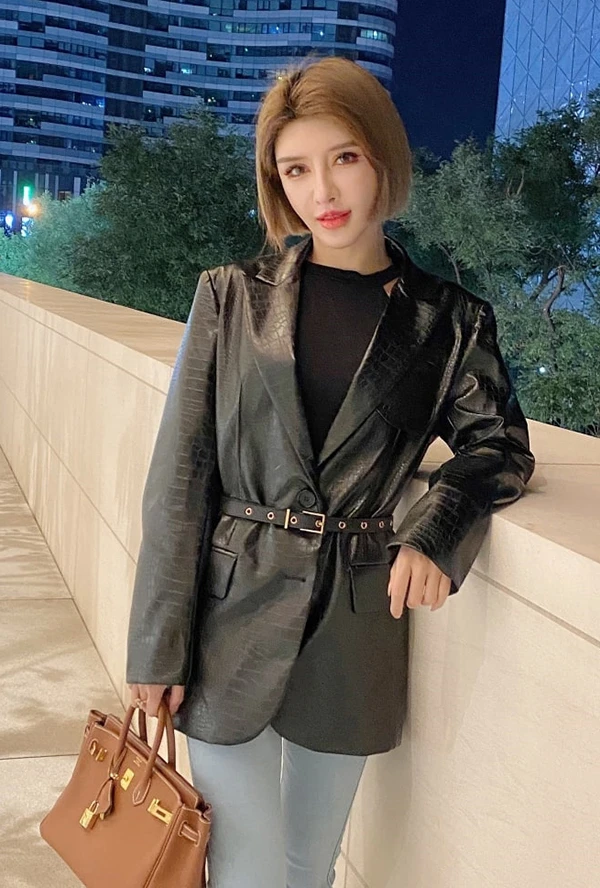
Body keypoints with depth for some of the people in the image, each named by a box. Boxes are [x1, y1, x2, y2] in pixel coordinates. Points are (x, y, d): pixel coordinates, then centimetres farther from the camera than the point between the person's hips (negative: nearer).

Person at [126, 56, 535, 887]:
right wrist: (159, 646, -5)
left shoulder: (450, 321, 1)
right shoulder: (232, 296, -2)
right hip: (232, 622, -1)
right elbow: (179, 477, -3)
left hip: (356, 627, 2)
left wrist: (437, 531, -14)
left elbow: (497, 442, 8)